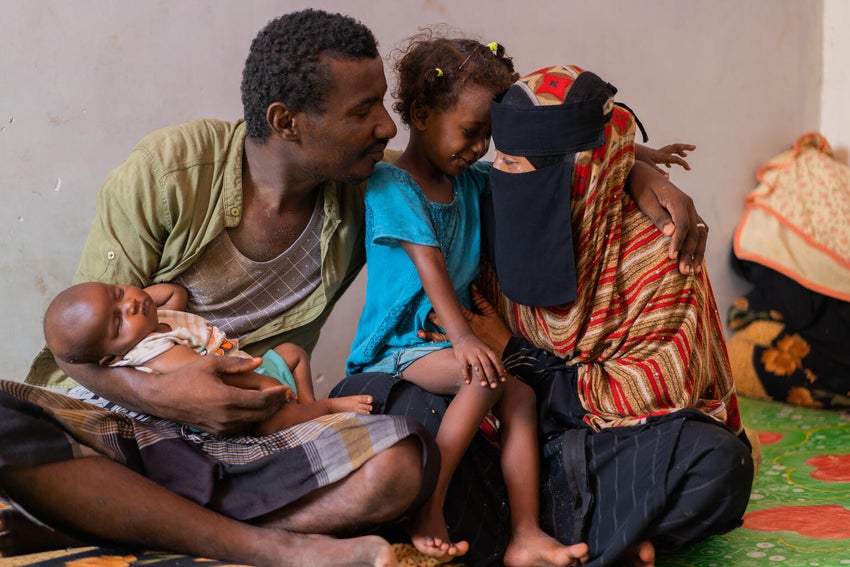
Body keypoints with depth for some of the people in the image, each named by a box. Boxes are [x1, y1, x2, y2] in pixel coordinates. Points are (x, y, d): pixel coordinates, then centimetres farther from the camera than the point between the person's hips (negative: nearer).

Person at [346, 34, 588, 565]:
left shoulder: (471, 181, 12)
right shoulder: (391, 184, -10)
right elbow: (429, 263, -22)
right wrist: (462, 336, -31)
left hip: (446, 340, 7)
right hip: (393, 349, -7)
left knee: (521, 394, -14)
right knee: (484, 377, -29)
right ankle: (428, 511, -21)